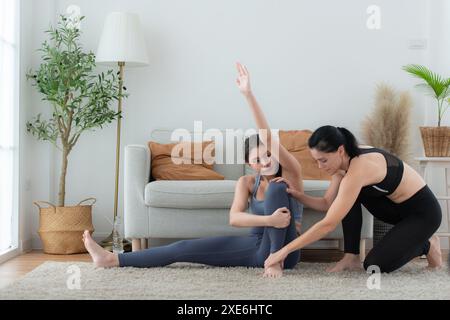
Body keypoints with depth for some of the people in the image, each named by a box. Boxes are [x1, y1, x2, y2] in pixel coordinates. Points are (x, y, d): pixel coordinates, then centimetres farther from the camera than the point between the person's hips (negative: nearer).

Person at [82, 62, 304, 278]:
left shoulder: (290, 173, -10)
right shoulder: (246, 182, 3)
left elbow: (267, 137, -27)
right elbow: (234, 218, -17)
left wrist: (248, 94, -35)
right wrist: (269, 220, -35)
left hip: (283, 250, -5)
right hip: (255, 246, 5)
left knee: (276, 188, -28)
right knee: (185, 248, -3)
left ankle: (275, 260, -23)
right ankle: (112, 259, 1)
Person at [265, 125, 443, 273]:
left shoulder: (358, 169, -33)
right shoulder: (345, 160, -7)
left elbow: (328, 224, -34)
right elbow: (327, 204, 0)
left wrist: (285, 250, -32)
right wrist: (297, 194, -18)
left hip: (423, 212, -8)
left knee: (375, 266, -16)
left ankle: (426, 245, 9)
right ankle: (351, 258, -1)